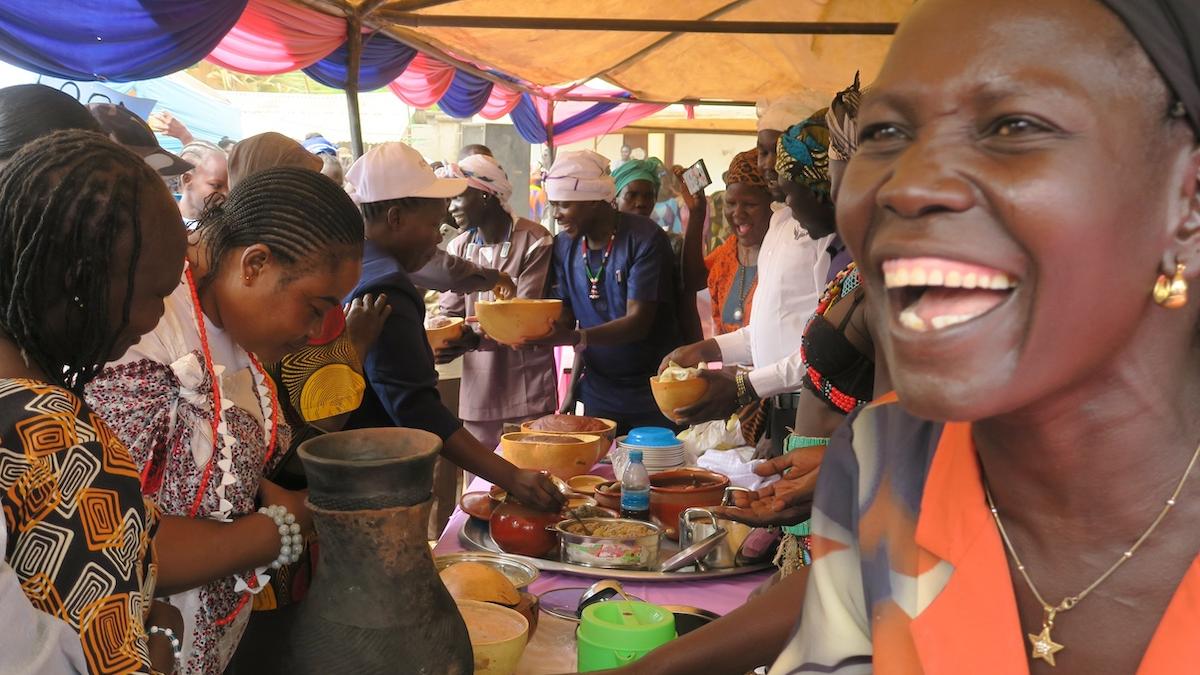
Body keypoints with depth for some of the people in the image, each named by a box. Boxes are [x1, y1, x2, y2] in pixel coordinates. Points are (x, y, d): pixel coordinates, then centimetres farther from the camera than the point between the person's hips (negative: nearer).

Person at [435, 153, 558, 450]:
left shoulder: (534, 241, -8)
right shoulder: (459, 247, 9)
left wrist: (476, 339, -29)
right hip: (478, 391, 5)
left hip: (527, 394, -5)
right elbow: (450, 314, 9)